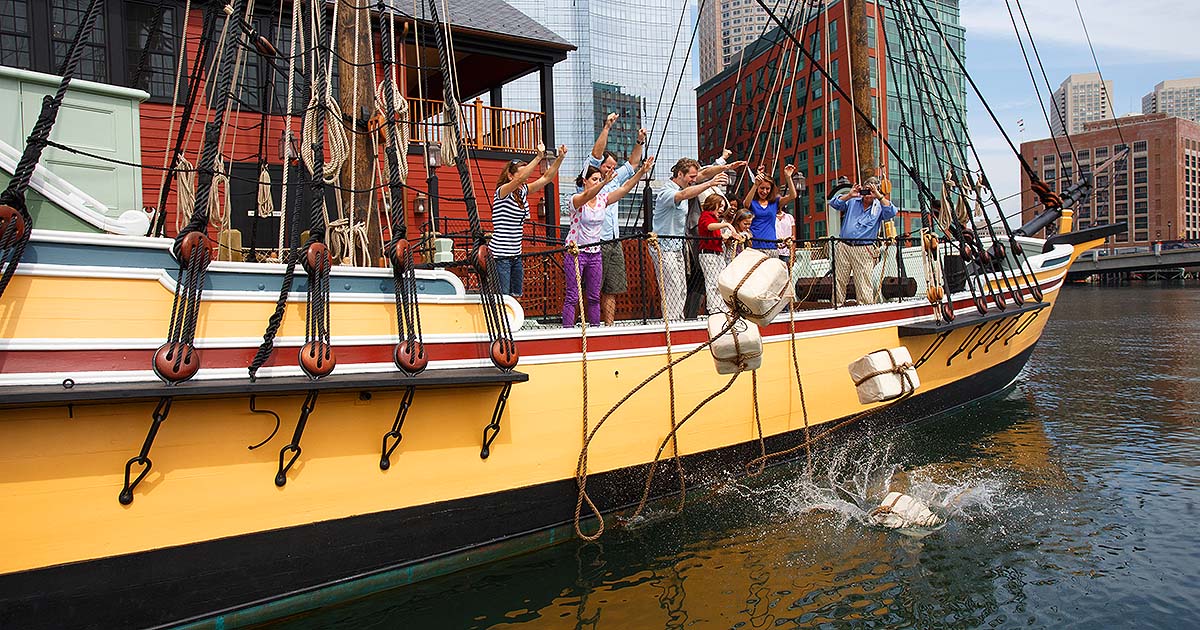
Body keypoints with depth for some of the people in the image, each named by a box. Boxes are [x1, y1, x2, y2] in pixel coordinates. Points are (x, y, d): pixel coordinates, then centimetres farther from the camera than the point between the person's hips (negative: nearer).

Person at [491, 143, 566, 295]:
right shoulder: (502, 191, -10)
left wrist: (560, 158, -5)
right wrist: (539, 157, -32)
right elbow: (520, 178, -28)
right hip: (500, 254, -8)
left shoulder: (523, 192, 10)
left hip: (516, 253, 8)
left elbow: (547, 178, 7)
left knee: (517, 295, 9)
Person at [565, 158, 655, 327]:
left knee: (594, 296, 11)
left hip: (595, 253, 6)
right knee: (572, 296, -4)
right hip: (575, 252, -6)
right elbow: (587, 195, -35)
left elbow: (624, 188, -4)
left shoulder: (603, 199, 5)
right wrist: (604, 183, -52)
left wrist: (641, 172, -16)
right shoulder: (576, 200, -12)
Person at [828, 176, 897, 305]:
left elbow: (892, 212, -10)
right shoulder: (852, 202, 13)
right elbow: (833, 204, 4)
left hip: (864, 251, -2)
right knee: (838, 281, 4)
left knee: (864, 286, -5)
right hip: (843, 247, 2)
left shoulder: (879, 207, 10)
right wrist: (849, 195, -5)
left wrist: (879, 196, -12)